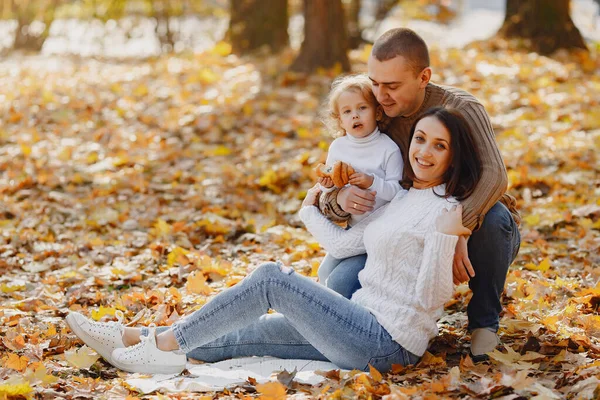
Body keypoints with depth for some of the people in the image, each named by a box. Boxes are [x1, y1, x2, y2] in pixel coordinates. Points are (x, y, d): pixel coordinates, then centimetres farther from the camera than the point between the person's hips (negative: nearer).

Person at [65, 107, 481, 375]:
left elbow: (432, 299, -15)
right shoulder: (404, 200, 15)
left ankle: (164, 344, -7)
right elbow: (342, 243, 19)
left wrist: (444, 238, -19)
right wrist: (310, 211, 27)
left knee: (271, 278, -14)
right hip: (366, 326, 9)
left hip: (386, 344, -9)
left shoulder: (445, 211, -12)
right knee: (243, 336, 3)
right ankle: (134, 338, 4)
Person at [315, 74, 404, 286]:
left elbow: (397, 191, -18)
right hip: (350, 227, 5)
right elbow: (328, 187, 9)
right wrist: (328, 186, -14)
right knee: (326, 272, 7)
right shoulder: (337, 147, -1)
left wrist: (372, 182, -32)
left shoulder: (388, 148, -14)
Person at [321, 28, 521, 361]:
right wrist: (339, 196, -33)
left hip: (471, 234, -3)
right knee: (342, 285, -22)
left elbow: (494, 176, -37)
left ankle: (484, 321, -13)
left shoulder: (460, 108, -19)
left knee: (494, 217, -38)